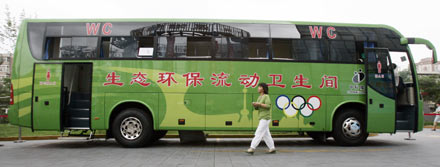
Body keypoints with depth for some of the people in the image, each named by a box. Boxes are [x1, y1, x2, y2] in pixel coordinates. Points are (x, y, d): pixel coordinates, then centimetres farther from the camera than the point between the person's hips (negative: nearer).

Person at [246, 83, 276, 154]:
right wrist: (254, 105, -5)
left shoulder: (266, 96, -10)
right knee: (266, 135, 10)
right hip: (262, 118, 9)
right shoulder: (260, 97, 17)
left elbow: (268, 106, -22)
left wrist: (259, 104, -22)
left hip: (265, 118, -9)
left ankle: (252, 148, -17)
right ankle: (272, 148, 17)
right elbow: (257, 108, 17)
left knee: (258, 133, -14)